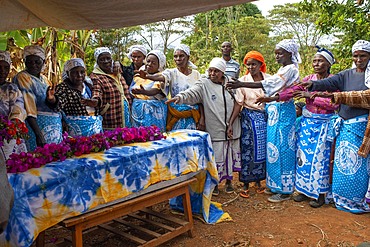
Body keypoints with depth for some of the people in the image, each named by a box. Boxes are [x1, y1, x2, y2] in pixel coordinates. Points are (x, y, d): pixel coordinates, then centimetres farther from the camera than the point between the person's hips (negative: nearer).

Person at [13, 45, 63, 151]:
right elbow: (28, 109, -18)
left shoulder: (44, 79, 15)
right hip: (36, 125, -7)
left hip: (55, 126, 7)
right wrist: (38, 134, -26)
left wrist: (63, 123, 13)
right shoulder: (22, 78, -7)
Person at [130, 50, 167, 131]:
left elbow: (155, 91, -23)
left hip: (154, 114, -4)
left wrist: (144, 92, -43)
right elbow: (130, 94, 18)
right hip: (137, 114, 5)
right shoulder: (138, 76, 14)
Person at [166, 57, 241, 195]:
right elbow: (191, 93, -21)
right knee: (215, 156, 1)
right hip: (215, 131, -3)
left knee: (231, 155, 12)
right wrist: (180, 97, -41)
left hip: (232, 130, 3)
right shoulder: (204, 84, -4)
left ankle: (228, 181, 31)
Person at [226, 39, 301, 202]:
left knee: (282, 148, -4)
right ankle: (276, 184, 23)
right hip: (275, 112, 9)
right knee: (275, 148, 12)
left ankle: (284, 190, 6)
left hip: (283, 112, -9)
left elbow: (267, 84, -22)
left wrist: (240, 84, -26)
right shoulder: (283, 69, 18)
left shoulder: (290, 69, -12)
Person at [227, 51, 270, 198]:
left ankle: (258, 180, 26)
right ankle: (245, 184, 12)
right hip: (249, 118, -2)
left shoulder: (269, 79, 1)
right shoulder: (243, 81, -5)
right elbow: (238, 104, -8)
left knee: (262, 149, 8)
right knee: (247, 150, 0)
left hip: (265, 117, 3)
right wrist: (231, 123, -12)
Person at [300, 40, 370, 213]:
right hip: (344, 125, 4)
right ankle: (343, 199, 24)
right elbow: (329, 82, -6)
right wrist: (313, 84, -25)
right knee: (342, 163, 10)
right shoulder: (347, 75, 11)